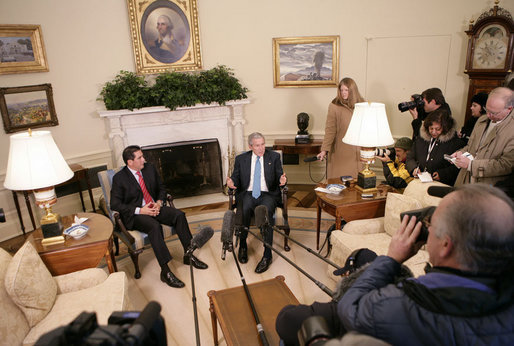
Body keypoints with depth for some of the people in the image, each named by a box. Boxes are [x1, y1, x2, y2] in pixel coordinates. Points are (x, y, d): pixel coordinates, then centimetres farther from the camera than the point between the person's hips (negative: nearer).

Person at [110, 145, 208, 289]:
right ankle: (165, 271, -33)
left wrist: (159, 202, -5)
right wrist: (140, 210, -19)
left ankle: (188, 255, -8)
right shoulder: (119, 178, -8)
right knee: (154, 226, -35)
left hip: (154, 207, 6)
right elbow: (115, 204, -11)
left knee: (179, 215, -18)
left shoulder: (149, 168, 7)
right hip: (134, 215, -5)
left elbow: (161, 188, 16)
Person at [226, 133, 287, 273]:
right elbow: (236, 177, 10)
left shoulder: (274, 157, 11)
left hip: (267, 194, -1)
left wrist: (281, 180, -17)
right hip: (247, 193, 1)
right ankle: (242, 245, -6)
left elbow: (279, 176, 7)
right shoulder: (241, 159, 13)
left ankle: (267, 255, -25)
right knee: (243, 211, -32)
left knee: (266, 212, -33)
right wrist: (231, 182, -14)